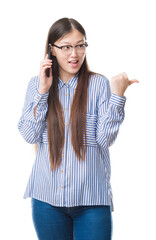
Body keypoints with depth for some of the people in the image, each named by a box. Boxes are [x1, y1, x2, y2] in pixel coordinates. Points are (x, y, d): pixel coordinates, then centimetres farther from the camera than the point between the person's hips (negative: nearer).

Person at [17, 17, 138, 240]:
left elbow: (105, 138, -8)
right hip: (47, 197, 2)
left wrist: (117, 94, -18)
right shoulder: (36, 84, 4)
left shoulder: (98, 84, -3)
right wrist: (42, 91, -9)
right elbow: (30, 136, -3)